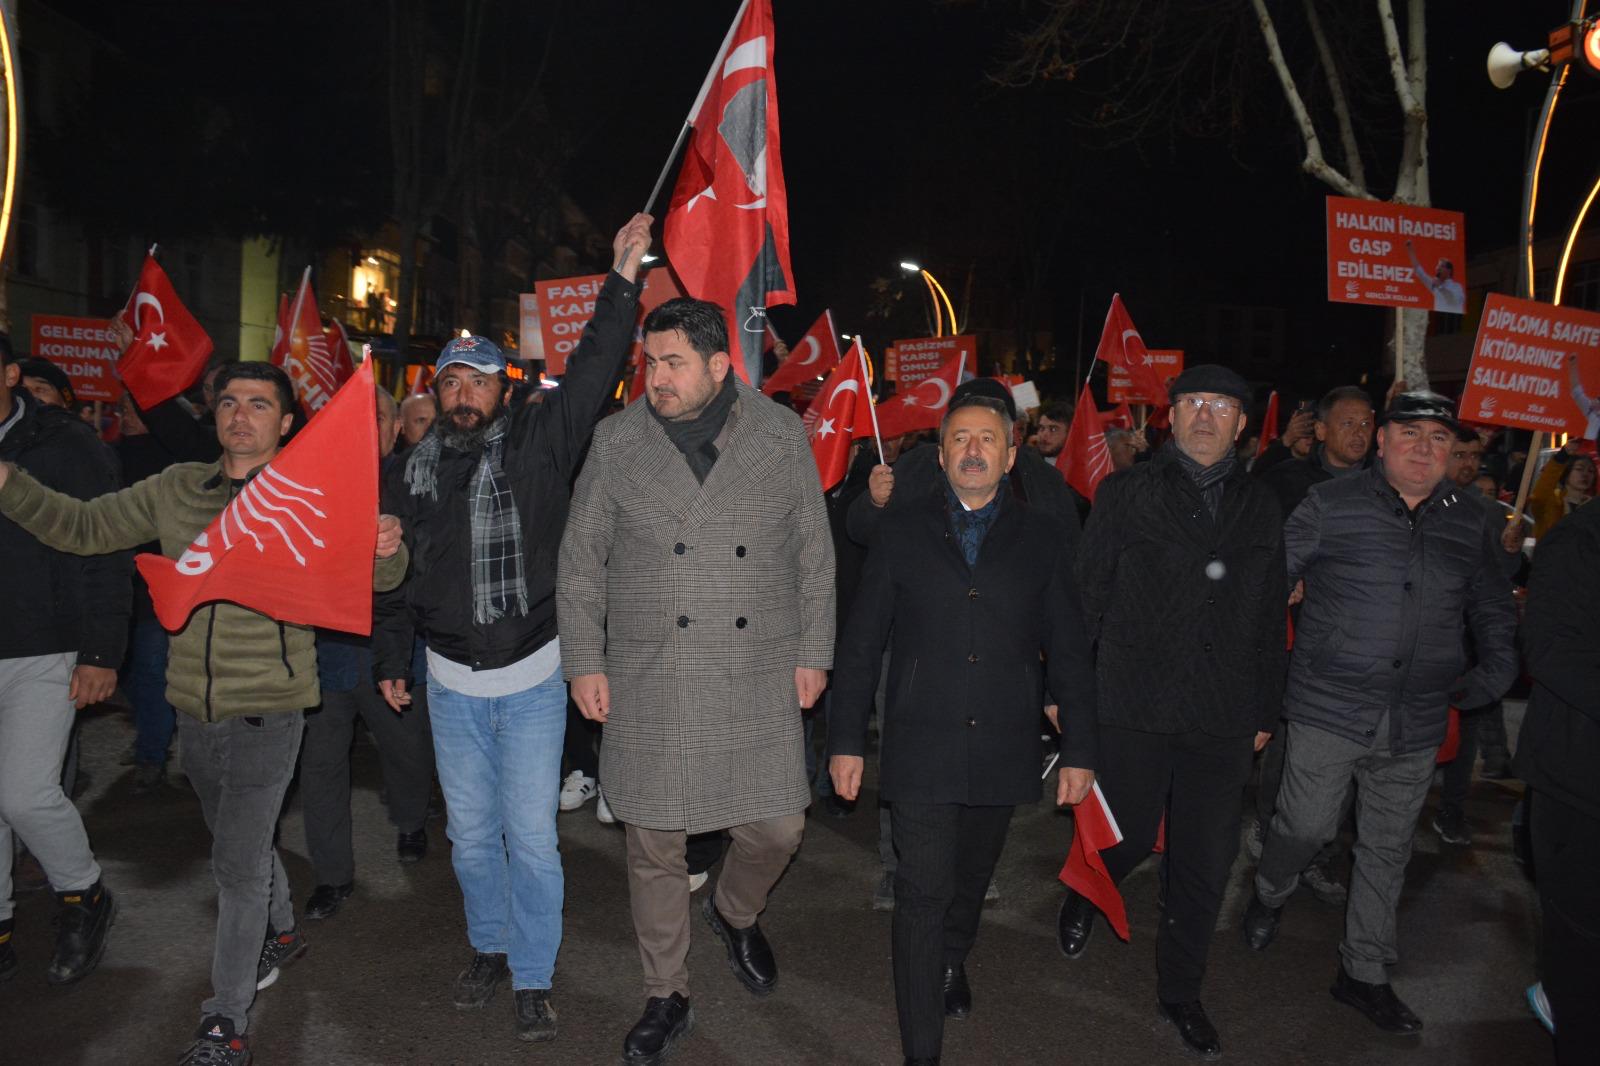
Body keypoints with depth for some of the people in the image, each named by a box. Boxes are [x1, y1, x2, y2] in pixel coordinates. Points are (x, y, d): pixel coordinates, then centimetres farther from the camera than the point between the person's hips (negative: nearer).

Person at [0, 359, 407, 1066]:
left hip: (266, 713, -5)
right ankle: (280, 933, 49)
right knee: (242, 840, 23)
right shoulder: (175, 490, 4)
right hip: (194, 709, 5)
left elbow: (375, 576, -10)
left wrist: (385, 550, -34)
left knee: (238, 863, -1)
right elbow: (81, 527, 8)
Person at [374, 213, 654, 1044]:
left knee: (530, 835, 2)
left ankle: (533, 979, 19)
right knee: (471, 833, 16)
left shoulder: (538, 443, -7)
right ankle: (489, 948, 38)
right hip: (451, 683, 4)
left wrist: (621, 283, -24)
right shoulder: (413, 472, 3)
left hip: (532, 678, -3)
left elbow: (589, 376, -17)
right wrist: (390, 660, 13)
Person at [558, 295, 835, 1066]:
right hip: (648, 681, 0)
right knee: (654, 843, 8)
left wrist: (813, 652, 5)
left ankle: (736, 914, 40)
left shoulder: (782, 435, 1)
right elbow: (580, 561, 5)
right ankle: (666, 999, 30)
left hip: (758, 680, 0)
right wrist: (584, 661, 2)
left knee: (777, 829, 4)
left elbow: (814, 553, 6)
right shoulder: (619, 440, 0)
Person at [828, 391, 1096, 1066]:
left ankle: (952, 962, 50)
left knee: (972, 879, 20)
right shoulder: (902, 534, 2)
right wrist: (845, 741, 0)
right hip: (921, 749, -2)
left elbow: (1068, 652, 5)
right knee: (923, 895, -1)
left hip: (1003, 750, 2)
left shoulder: (1042, 539, 4)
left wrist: (1079, 750, 2)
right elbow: (860, 646, 3)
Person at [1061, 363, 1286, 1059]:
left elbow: (1269, 620, 12)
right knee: (1127, 839, 7)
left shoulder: (1261, 510, 8)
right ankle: (1082, 898, 42)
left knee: (1204, 863, 11)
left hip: (1223, 719, 3)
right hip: (1135, 710, -3)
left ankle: (1180, 993, 31)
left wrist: (1265, 712, 13)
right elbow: (1087, 597, -1)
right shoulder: (1126, 494, -1)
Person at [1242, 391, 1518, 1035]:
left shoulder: (1469, 527, 7)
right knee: (1307, 826, -2)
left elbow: (1495, 612, 20)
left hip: (1415, 724, 4)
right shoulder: (1331, 507, -5)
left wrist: (1495, 673, 7)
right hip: (1330, 710, -4)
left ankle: (1364, 972, 29)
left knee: (1388, 849, 13)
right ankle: (1269, 896, 32)